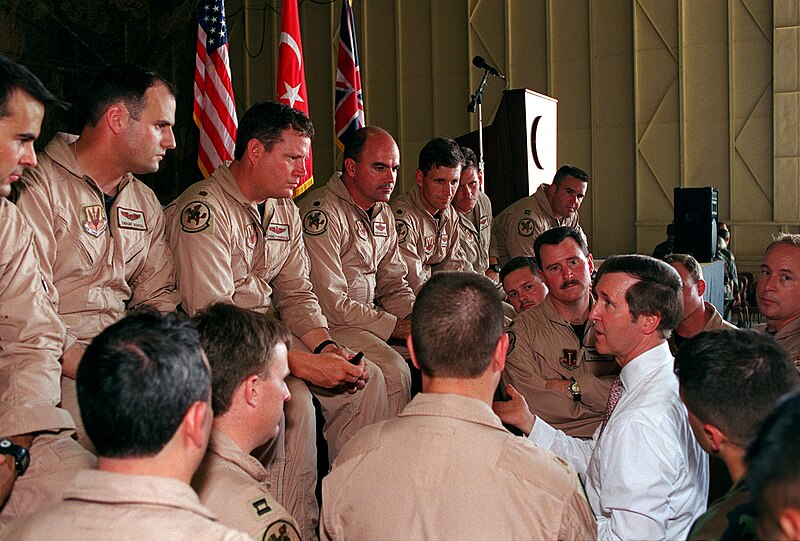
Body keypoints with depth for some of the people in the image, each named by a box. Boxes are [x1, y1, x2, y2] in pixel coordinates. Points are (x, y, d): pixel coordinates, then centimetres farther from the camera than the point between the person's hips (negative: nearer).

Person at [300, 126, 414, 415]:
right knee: (393, 370, -28)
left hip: (369, 315, 9)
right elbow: (329, 303, -21)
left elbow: (394, 285, 16)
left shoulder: (384, 213, 13)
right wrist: (395, 326, -18)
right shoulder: (322, 211, -16)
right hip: (329, 324, -9)